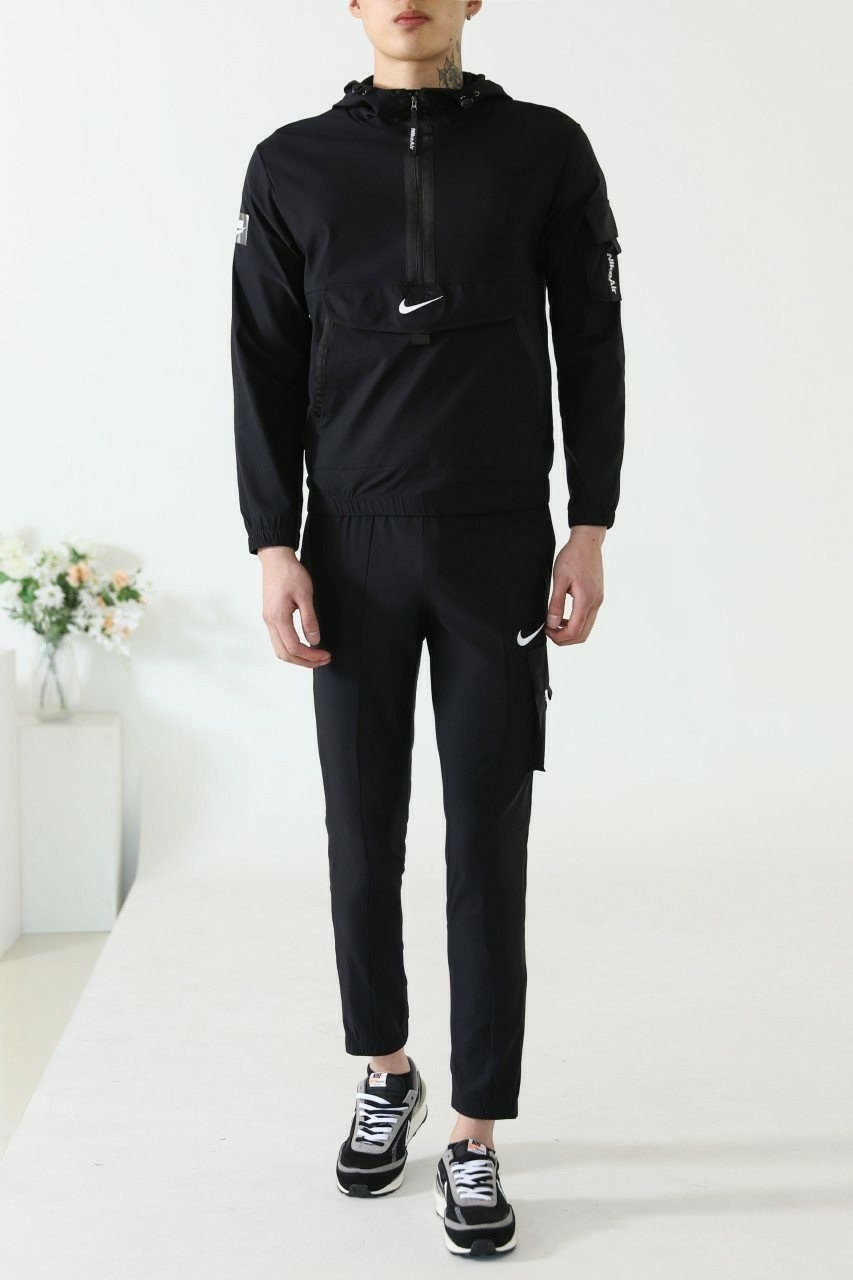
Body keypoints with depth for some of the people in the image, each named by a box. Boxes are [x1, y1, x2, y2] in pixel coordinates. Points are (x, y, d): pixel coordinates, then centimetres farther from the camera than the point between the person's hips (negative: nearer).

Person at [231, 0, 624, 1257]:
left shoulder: (544, 149, 4)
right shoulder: (292, 164, 6)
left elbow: (591, 345, 4)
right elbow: (266, 369, 5)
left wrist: (589, 529, -2)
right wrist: (273, 545, -3)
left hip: (500, 547, -1)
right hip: (353, 547, 1)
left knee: (487, 845, 1)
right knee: (364, 836, 8)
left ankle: (476, 1139, 12)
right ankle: (386, 1076, 29)